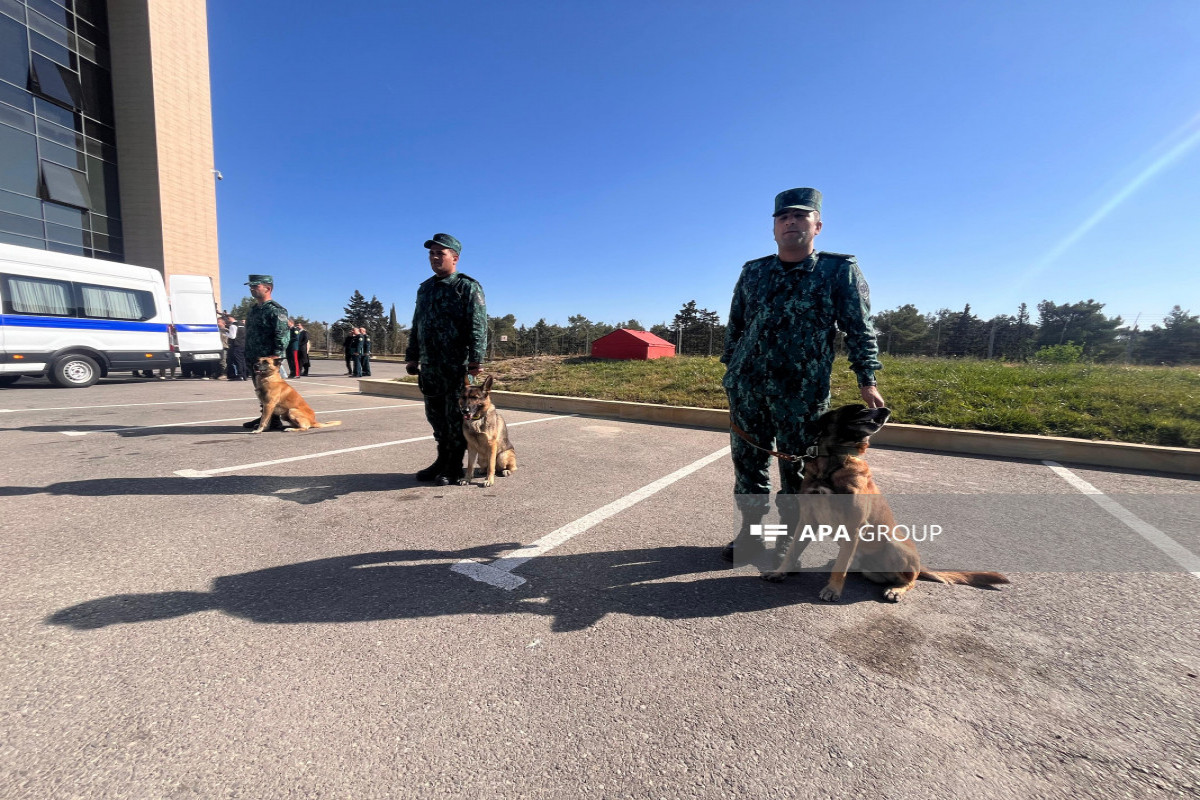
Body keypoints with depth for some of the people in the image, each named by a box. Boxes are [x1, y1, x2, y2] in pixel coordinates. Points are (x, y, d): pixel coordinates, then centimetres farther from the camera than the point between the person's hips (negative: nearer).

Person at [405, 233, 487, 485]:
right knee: (436, 417, 13)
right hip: (429, 367, 7)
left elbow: (478, 326, -13)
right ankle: (442, 460, 26)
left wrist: (475, 359, -22)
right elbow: (416, 326, 22)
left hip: (457, 367, -7)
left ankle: (454, 467, 10)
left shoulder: (468, 287, -4)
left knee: (456, 418, 0)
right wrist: (412, 356, 18)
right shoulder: (424, 288, 18)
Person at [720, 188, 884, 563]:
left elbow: (859, 330, 1)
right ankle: (750, 532, 26)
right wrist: (731, 370, 15)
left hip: (803, 394, -3)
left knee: (797, 470, 5)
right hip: (746, 389, 4)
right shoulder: (752, 272, 11)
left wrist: (867, 380, -6)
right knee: (748, 463, 10)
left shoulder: (840, 270, 2)